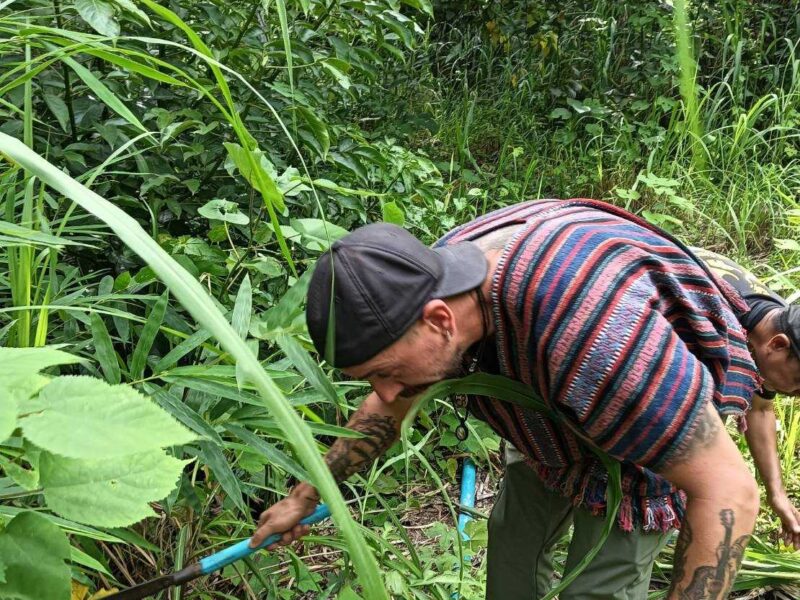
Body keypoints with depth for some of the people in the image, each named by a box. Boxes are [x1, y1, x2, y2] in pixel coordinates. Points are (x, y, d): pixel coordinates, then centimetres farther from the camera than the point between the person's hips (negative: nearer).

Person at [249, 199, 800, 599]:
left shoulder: (587, 327, -47)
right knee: (515, 534, 17)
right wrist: (305, 498, 6)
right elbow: (387, 411, 0)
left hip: (669, 430, -6)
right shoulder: (432, 283, -21)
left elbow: (729, 492, -37)